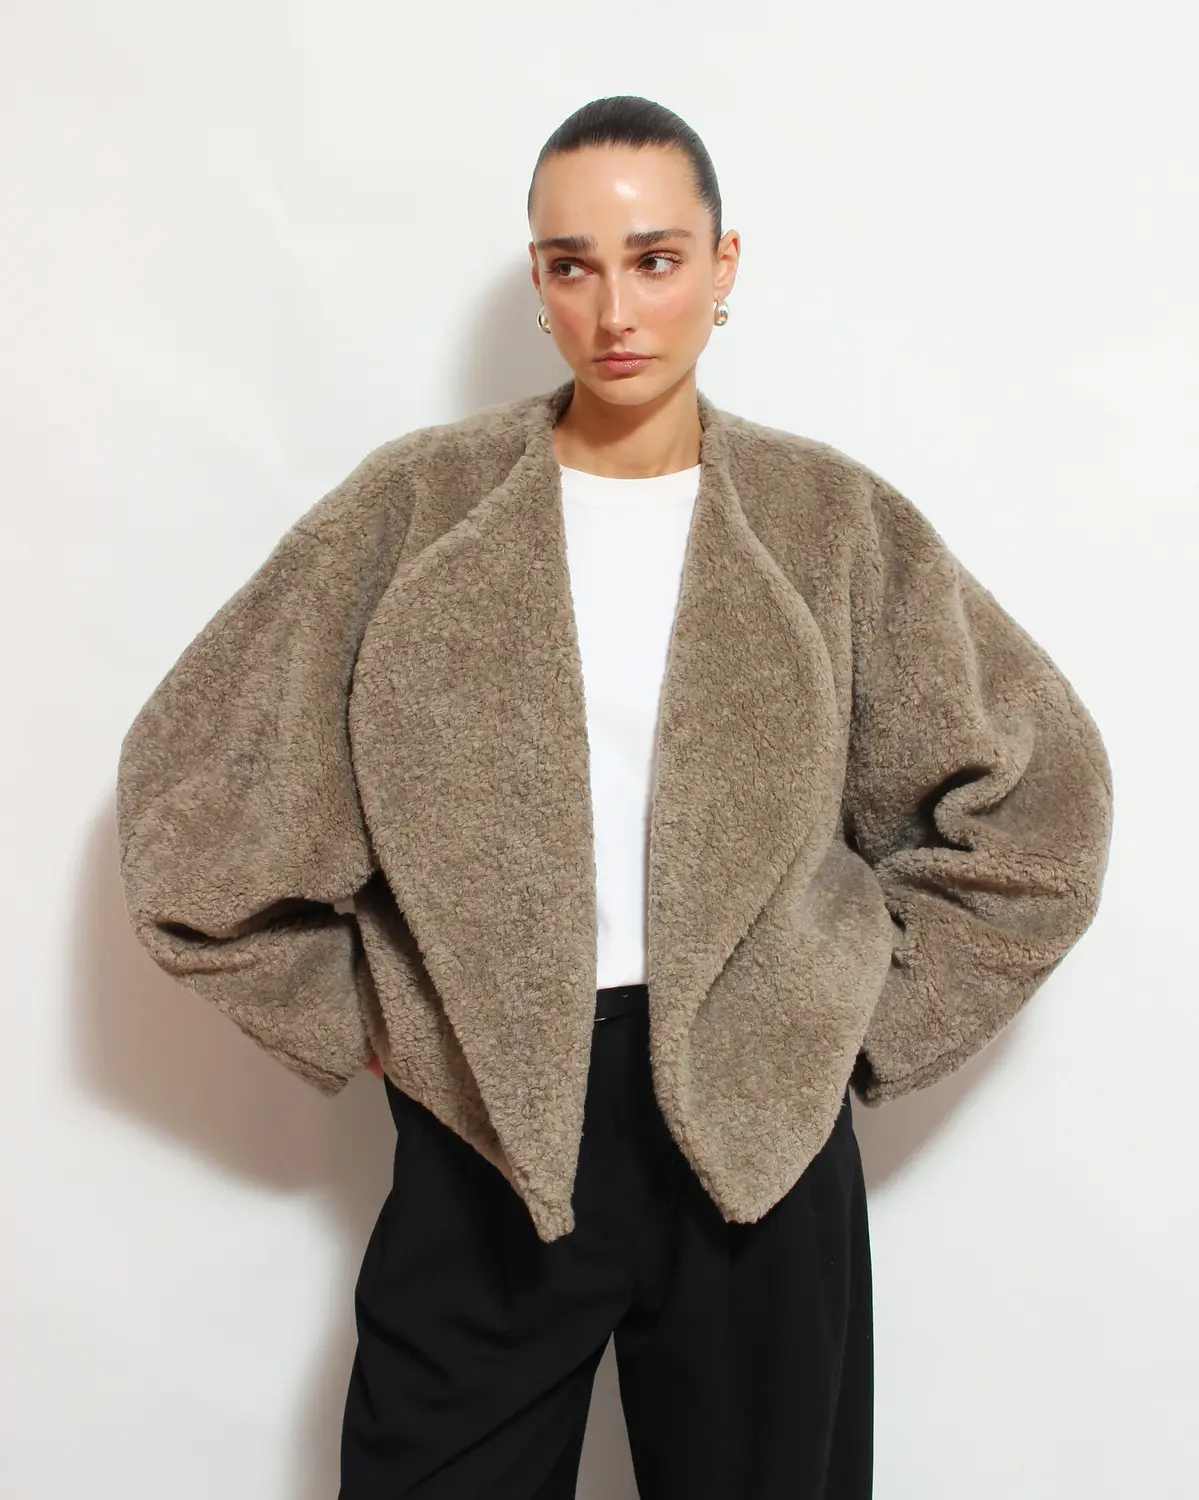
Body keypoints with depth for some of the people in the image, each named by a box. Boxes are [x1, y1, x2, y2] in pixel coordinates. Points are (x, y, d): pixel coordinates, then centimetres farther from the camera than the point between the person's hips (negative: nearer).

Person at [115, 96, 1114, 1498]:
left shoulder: (834, 521, 0)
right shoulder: (419, 504, -2)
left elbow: (1036, 796, 6)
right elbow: (190, 782, 1)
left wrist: (864, 1012, 1)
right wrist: (349, 1014, -1)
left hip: (757, 1129, 1)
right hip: (479, 1126, 0)